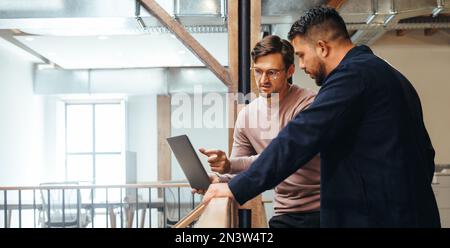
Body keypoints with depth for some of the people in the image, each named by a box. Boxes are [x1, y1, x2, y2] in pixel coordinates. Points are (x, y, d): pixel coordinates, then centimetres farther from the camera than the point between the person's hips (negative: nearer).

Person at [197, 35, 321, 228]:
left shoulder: (308, 103, -15)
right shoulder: (246, 115, 1)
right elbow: (237, 171, 5)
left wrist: (231, 164, -35)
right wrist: (218, 182, -18)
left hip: (321, 208, -4)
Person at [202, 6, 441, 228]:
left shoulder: (352, 74, -15)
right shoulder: (387, 73, 14)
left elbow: (298, 140, -21)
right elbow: (425, 153, 17)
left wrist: (236, 188, -17)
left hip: (373, 217, -10)